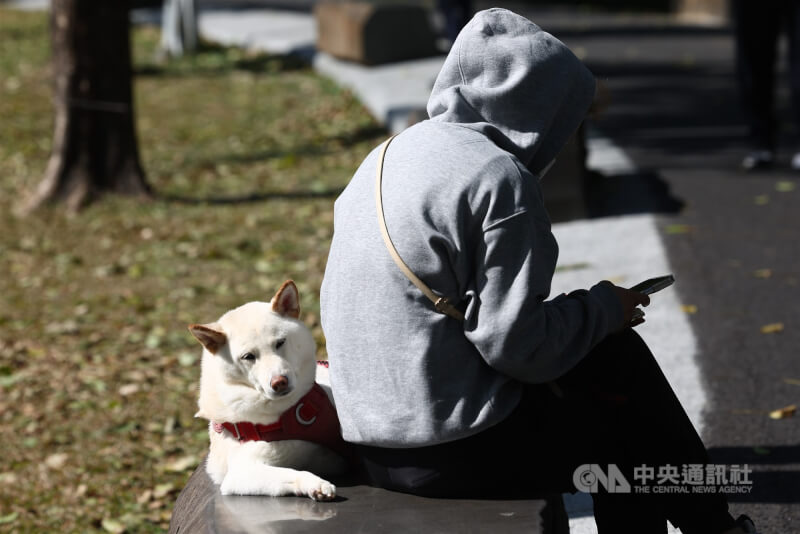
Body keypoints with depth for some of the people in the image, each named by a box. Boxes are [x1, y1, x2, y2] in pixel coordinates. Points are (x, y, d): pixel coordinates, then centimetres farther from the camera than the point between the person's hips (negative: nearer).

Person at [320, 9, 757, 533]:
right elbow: (517, 345, -18)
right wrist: (604, 306, -1)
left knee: (615, 355, 16)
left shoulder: (390, 155, 11)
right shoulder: (499, 179, -15)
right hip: (456, 455, -8)